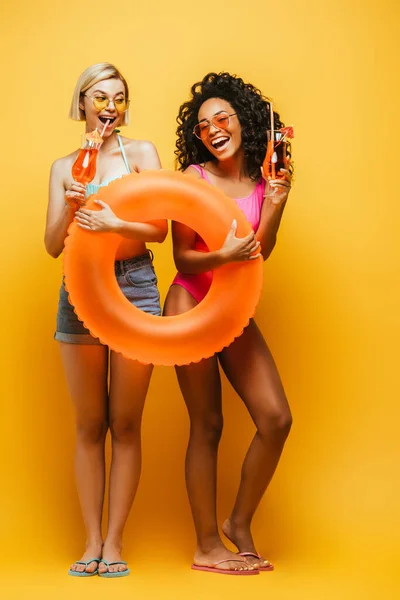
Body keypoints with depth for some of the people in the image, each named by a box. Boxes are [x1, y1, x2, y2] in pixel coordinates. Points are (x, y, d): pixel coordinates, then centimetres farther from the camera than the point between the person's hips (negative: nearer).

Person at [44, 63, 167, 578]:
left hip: (134, 287, -2)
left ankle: (114, 540, 7)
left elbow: (159, 228, -4)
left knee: (125, 424, 0)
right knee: (89, 425, 4)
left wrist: (113, 221, -20)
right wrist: (69, 207, -11)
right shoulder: (64, 167, 13)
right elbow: (52, 246, 7)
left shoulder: (141, 153, 6)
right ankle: (92, 540, 11)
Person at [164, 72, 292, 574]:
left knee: (276, 420, -2)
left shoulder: (261, 178, 4)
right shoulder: (193, 177, -7)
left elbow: (260, 253, -3)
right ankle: (207, 546, 10)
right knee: (207, 426, -2)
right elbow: (182, 257, -6)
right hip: (192, 306, -5)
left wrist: (276, 204, -15)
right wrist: (224, 255, -24)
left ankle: (240, 523, 17)